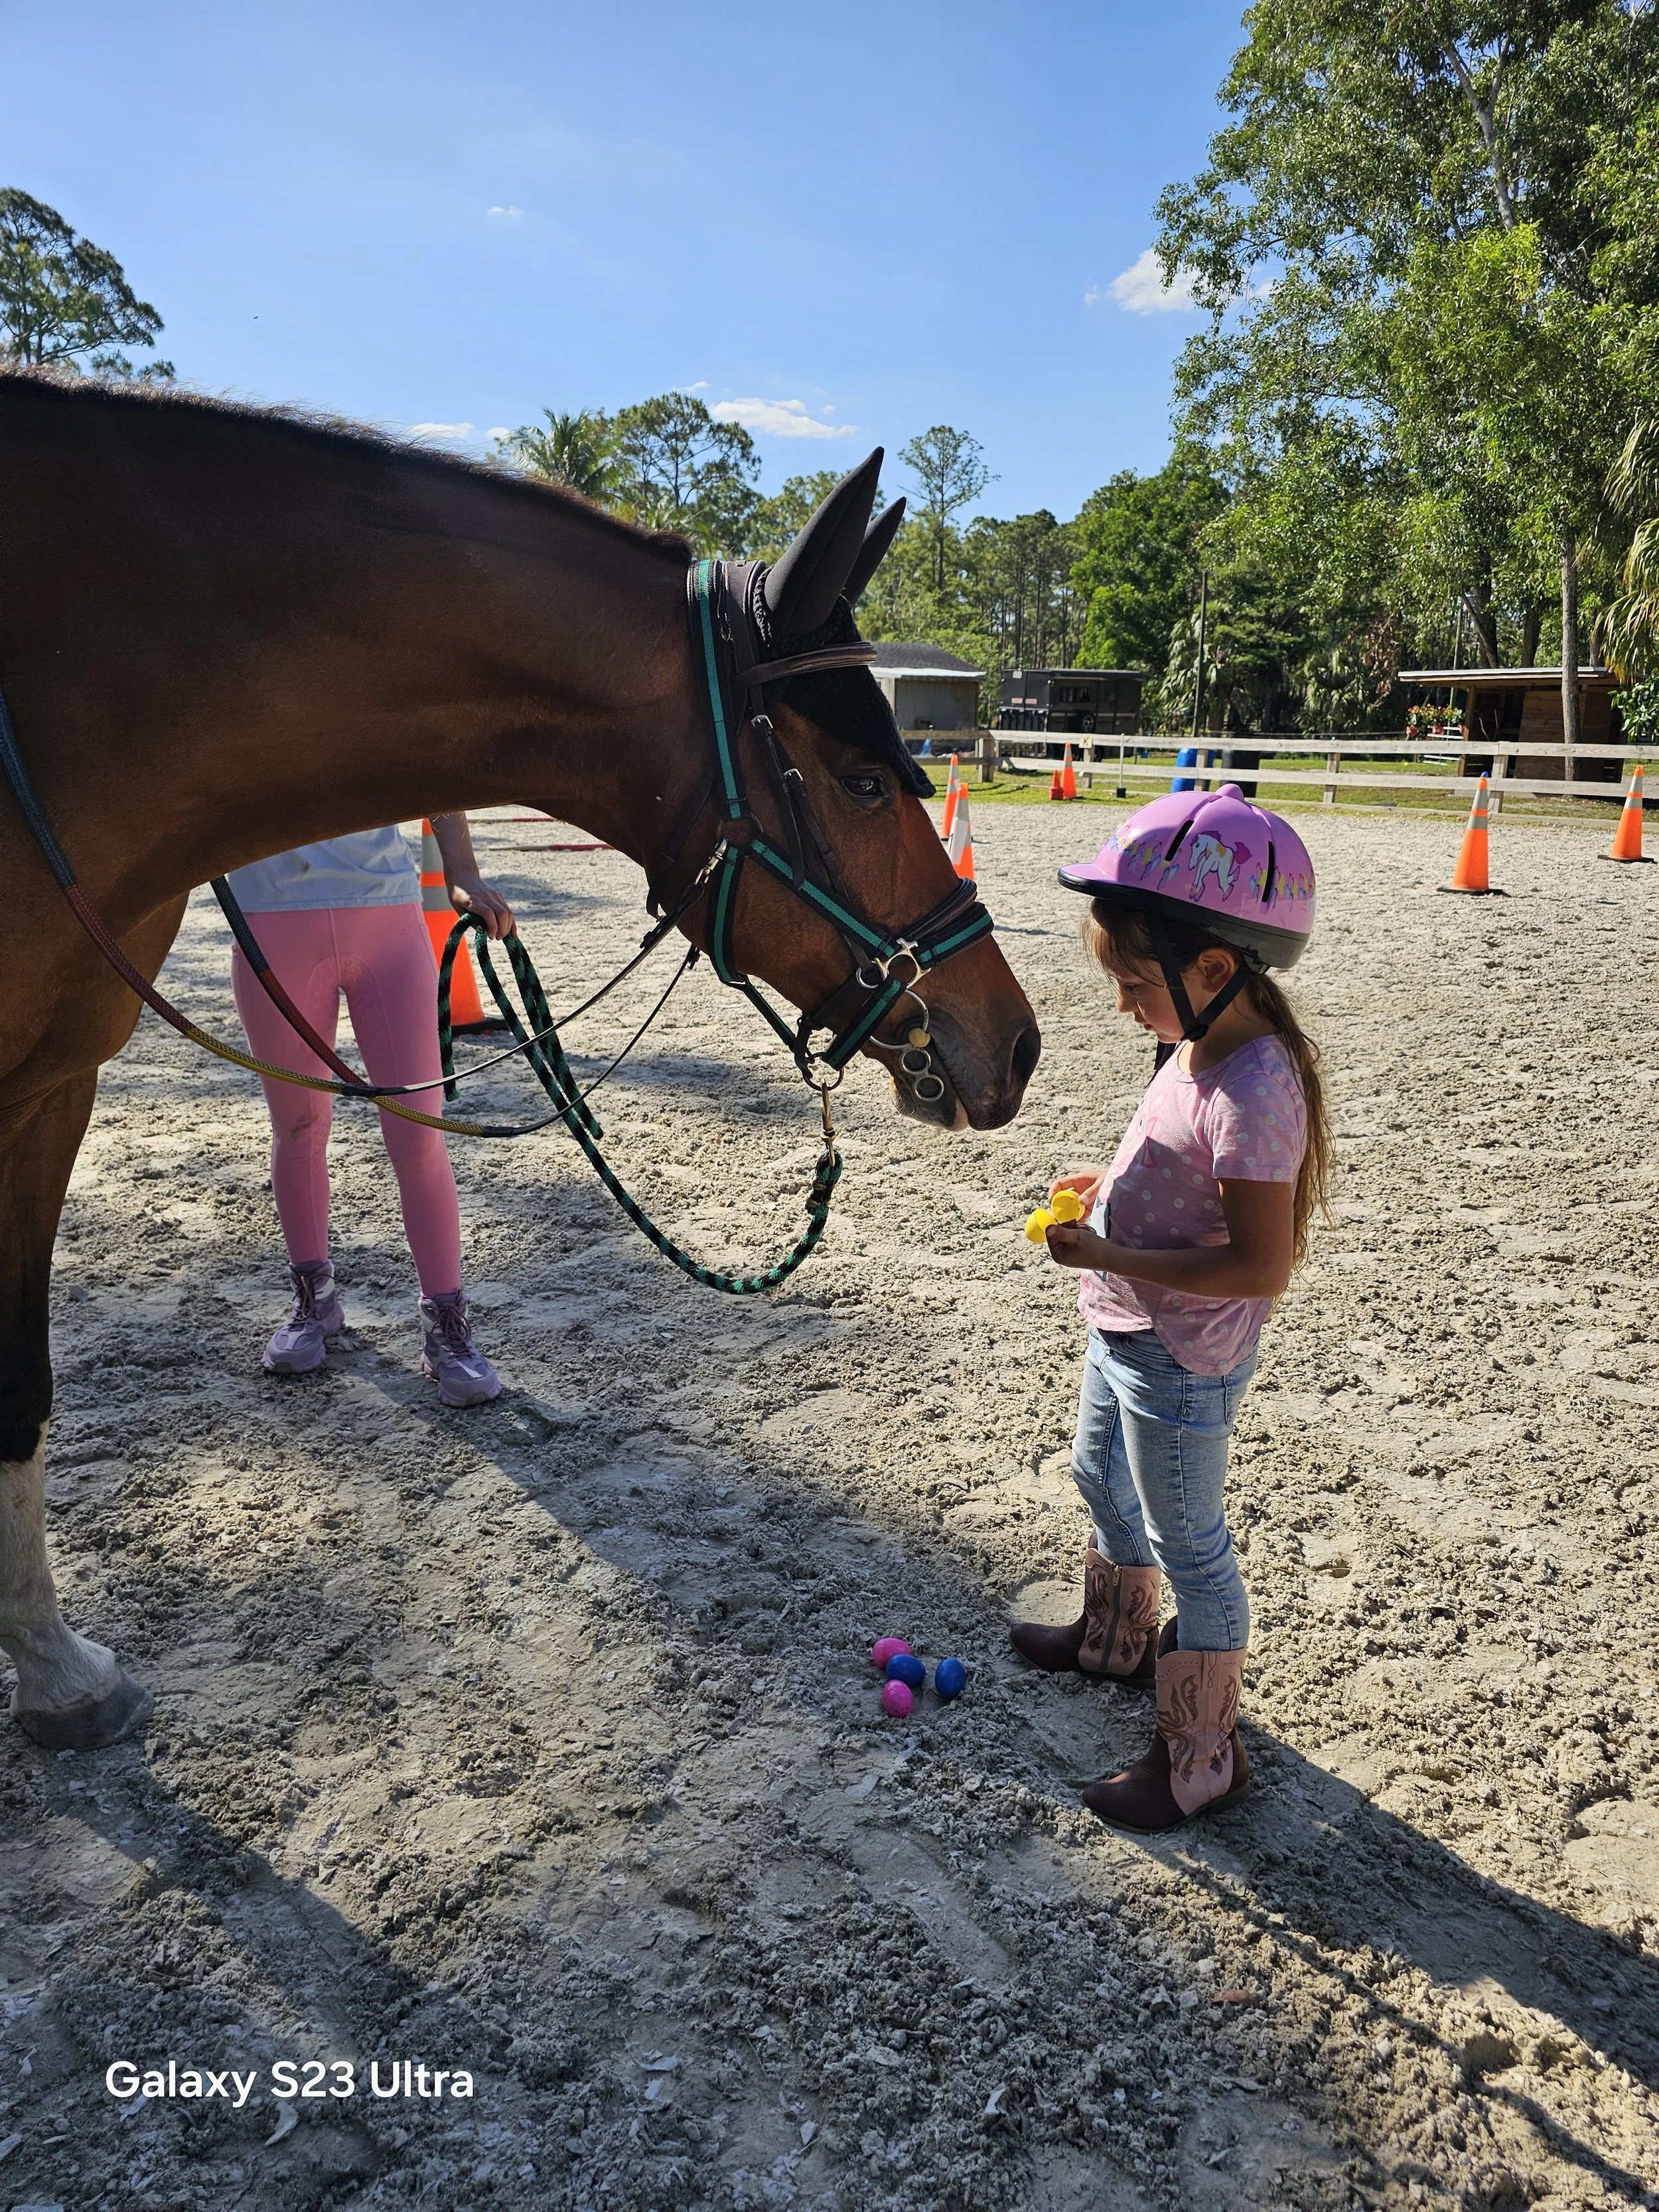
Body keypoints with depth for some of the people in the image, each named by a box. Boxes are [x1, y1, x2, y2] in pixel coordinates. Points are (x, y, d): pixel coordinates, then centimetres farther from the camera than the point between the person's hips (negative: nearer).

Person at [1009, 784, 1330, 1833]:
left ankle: (1203, 1757, 27)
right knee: (1103, 1478, 29)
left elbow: (1261, 1265, -31)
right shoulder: (1203, 1047, -2)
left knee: (1188, 1547, 7)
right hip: (1128, 1334, 10)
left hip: (1184, 1364, -10)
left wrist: (1112, 1257, -30)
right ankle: (1119, 1636, 55)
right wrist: (1114, 1186, 2)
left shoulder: (1254, 1091, -31)